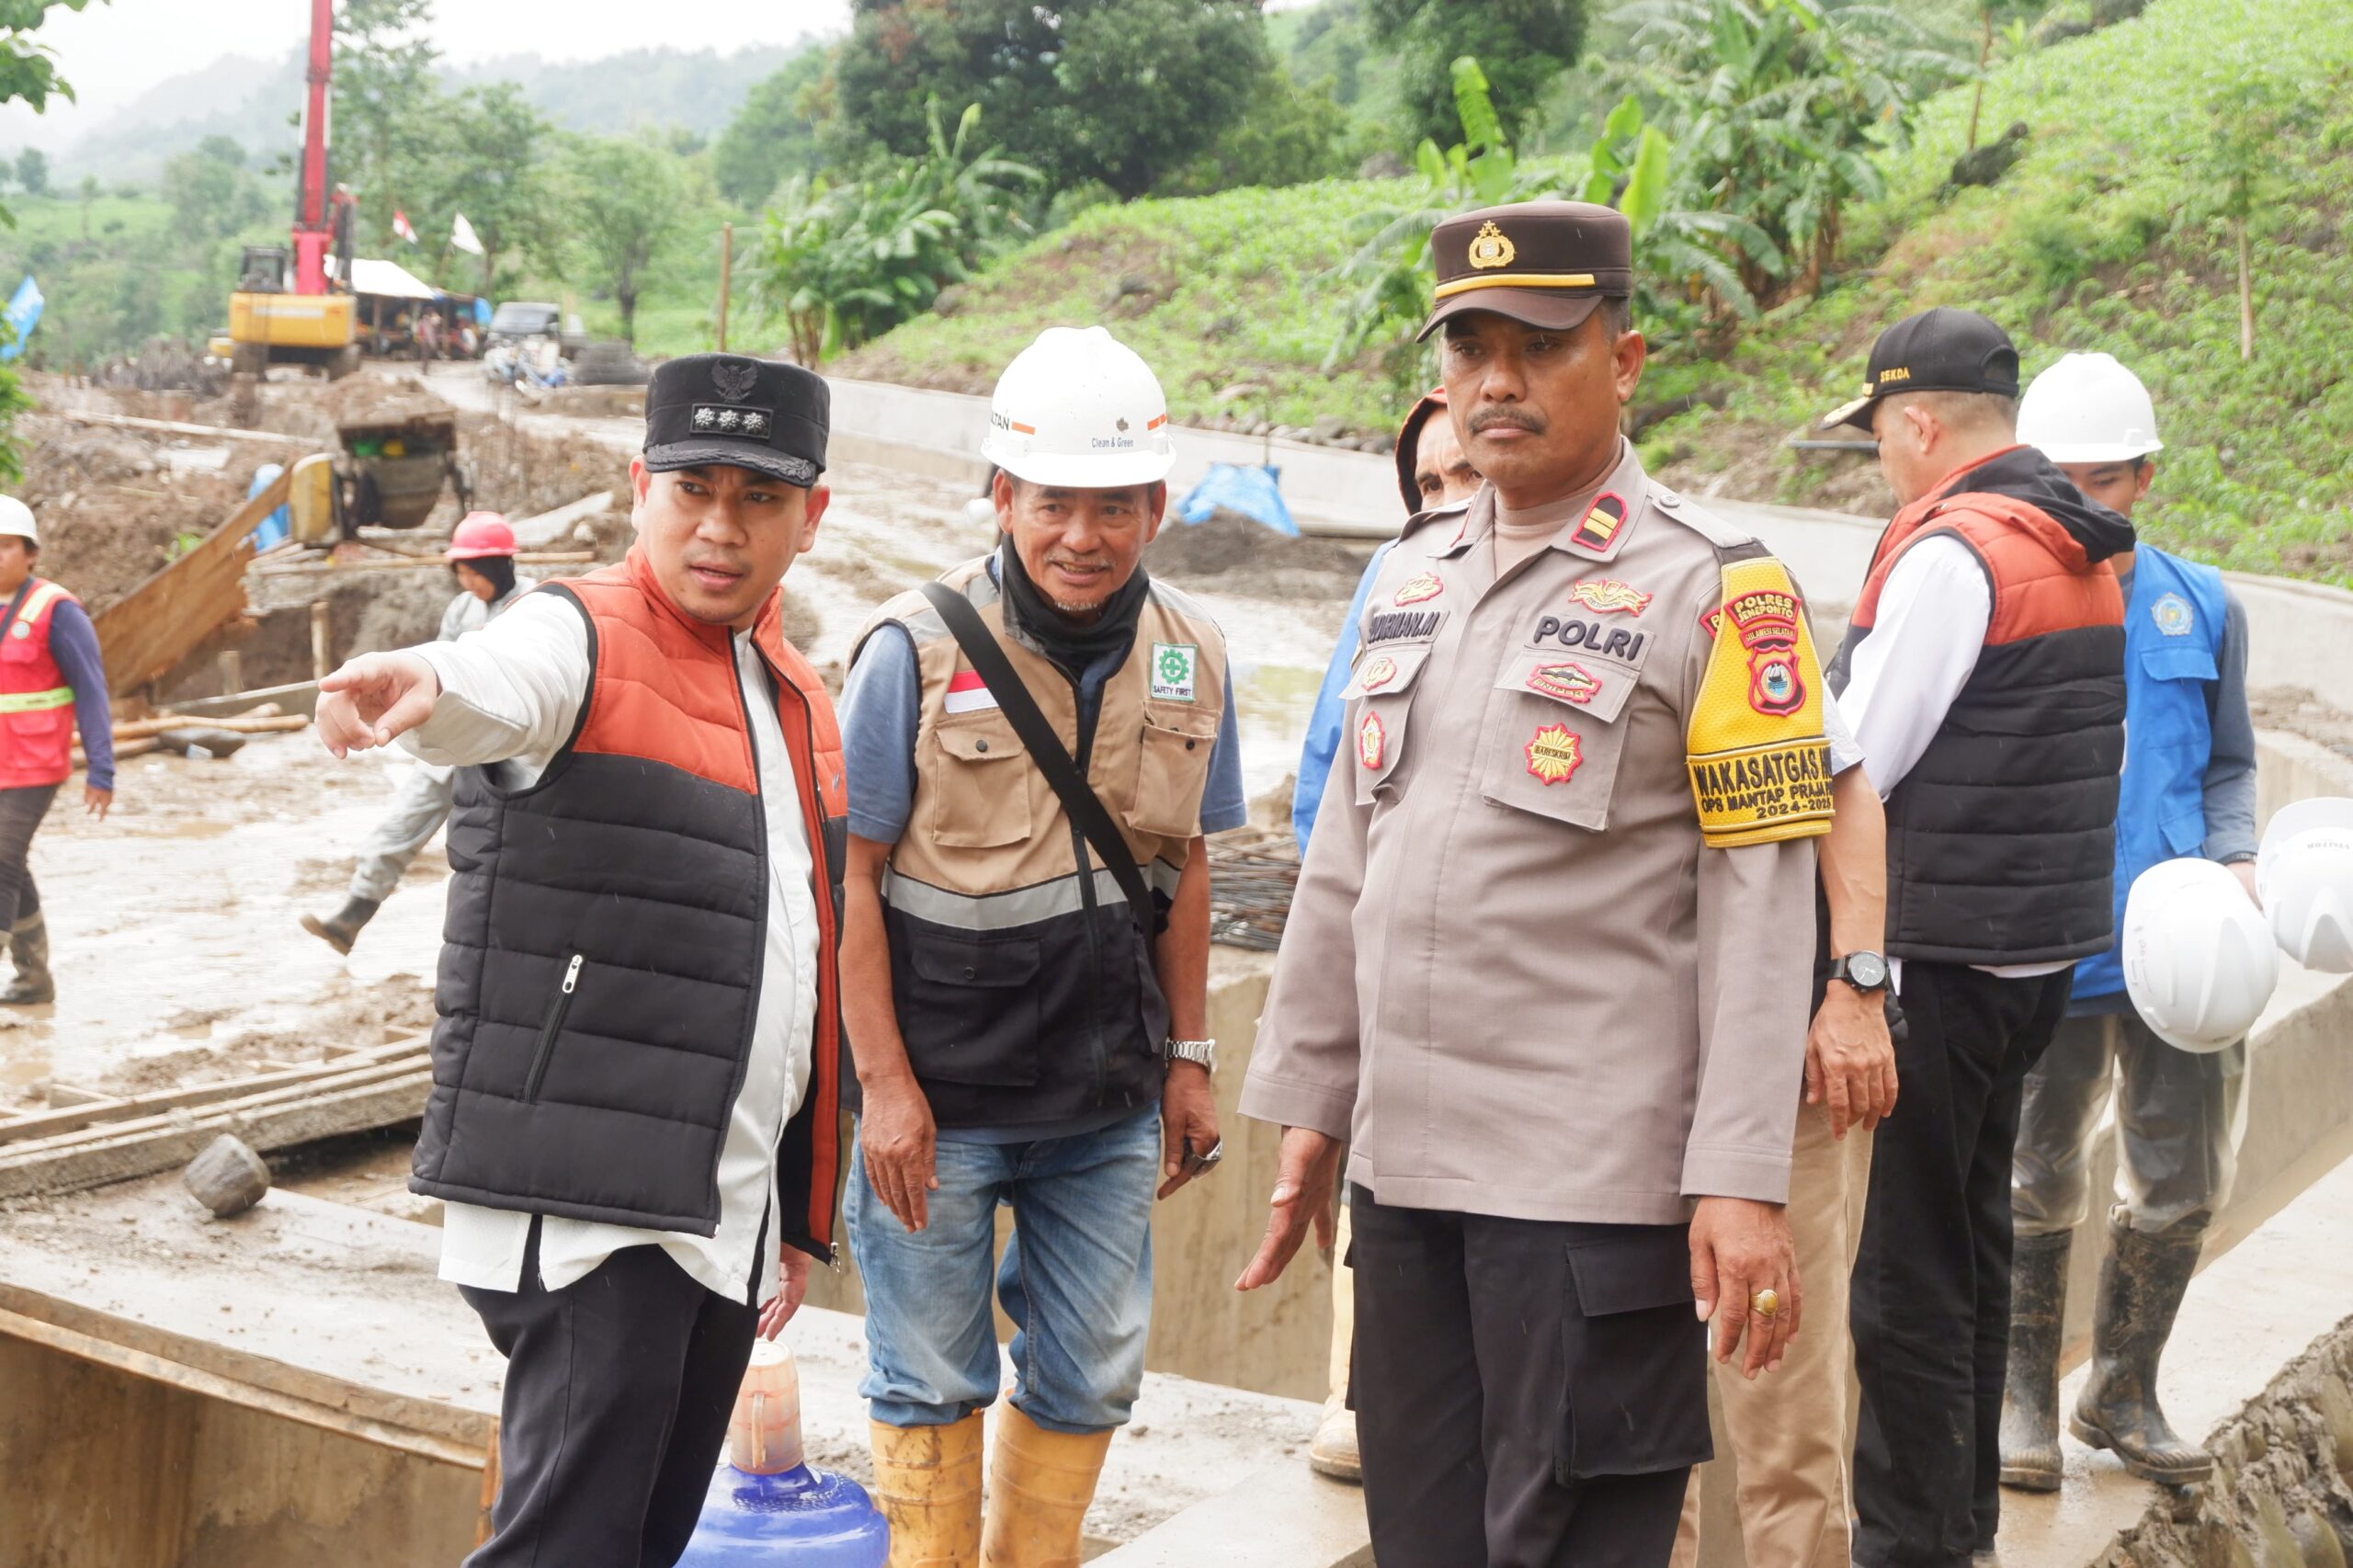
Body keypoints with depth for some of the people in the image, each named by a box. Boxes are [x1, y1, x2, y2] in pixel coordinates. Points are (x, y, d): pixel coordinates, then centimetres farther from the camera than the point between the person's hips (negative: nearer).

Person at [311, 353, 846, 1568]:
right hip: (586, 1207, -7)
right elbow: (500, 683, -32)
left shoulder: (799, 701, 17)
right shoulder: (583, 640, -5)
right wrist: (424, 683, -57)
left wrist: (800, 1214, 22)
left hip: (727, 1214, 8)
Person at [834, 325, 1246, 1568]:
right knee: (930, 1380, 9)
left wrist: (1188, 1058, 10)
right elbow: (851, 872, -9)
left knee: (1091, 1374, 13)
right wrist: (883, 1082, -13)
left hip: (1109, 1096, 4)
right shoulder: (916, 650, -11)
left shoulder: (1188, 659, 2)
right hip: (938, 1091, -4)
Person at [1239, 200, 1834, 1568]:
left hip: (1594, 1182, -6)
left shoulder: (1713, 586, -6)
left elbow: (1760, 904, -11)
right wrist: (1310, 1103, 16)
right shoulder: (1416, 578, 13)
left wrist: (1743, 1180, -16)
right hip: (1404, 1159, 6)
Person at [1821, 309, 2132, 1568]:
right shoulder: (2081, 556, 13)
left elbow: (1854, 765, -17)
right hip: (2039, 948, 10)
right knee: (1971, 1245, 19)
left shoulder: (1952, 553, -16)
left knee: (1906, 1274, -2)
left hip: (1942, 964, -10)